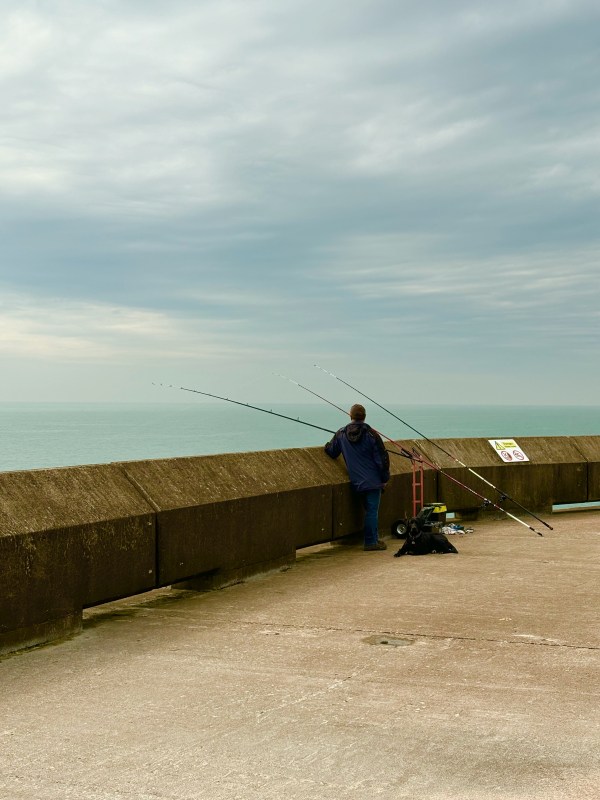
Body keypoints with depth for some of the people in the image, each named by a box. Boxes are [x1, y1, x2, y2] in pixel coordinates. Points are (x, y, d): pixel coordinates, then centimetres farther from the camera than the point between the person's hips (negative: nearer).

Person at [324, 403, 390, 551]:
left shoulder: (341, 434, 2)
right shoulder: (371, 434, -10)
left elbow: (331, 452, 12)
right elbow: (382, 459, -8)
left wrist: (328, 444, 35)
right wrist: (384, 479, 1)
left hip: (357, 482, 5)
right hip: (373, 480, -5)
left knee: (370, 509, 17)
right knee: (372, 510, -2)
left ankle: (374, 538, 23)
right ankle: (371, 541, -1)